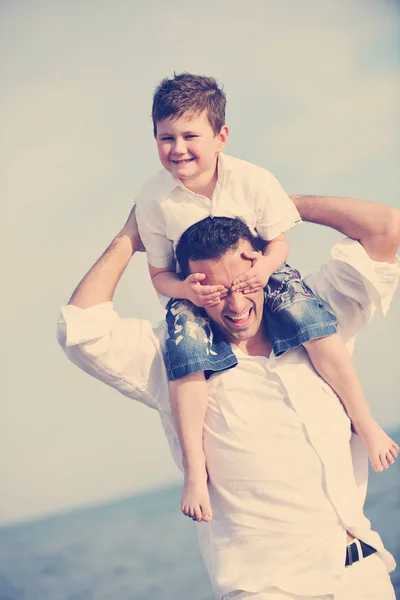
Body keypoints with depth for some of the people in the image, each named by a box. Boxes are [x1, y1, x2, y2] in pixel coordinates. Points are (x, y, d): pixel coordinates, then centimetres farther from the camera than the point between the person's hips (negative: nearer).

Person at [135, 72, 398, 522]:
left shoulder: (253, 181, -15)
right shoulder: (153, 198, -15)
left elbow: (278, 242, -4)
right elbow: (159, 273, -6)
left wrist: (267, 265, -28)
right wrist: (186, 289, -29)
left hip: (256, 276, 0)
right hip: (194, 291, 0)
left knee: (309, 316, -26)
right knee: (185, 349, -29)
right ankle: (195, 469, -22)